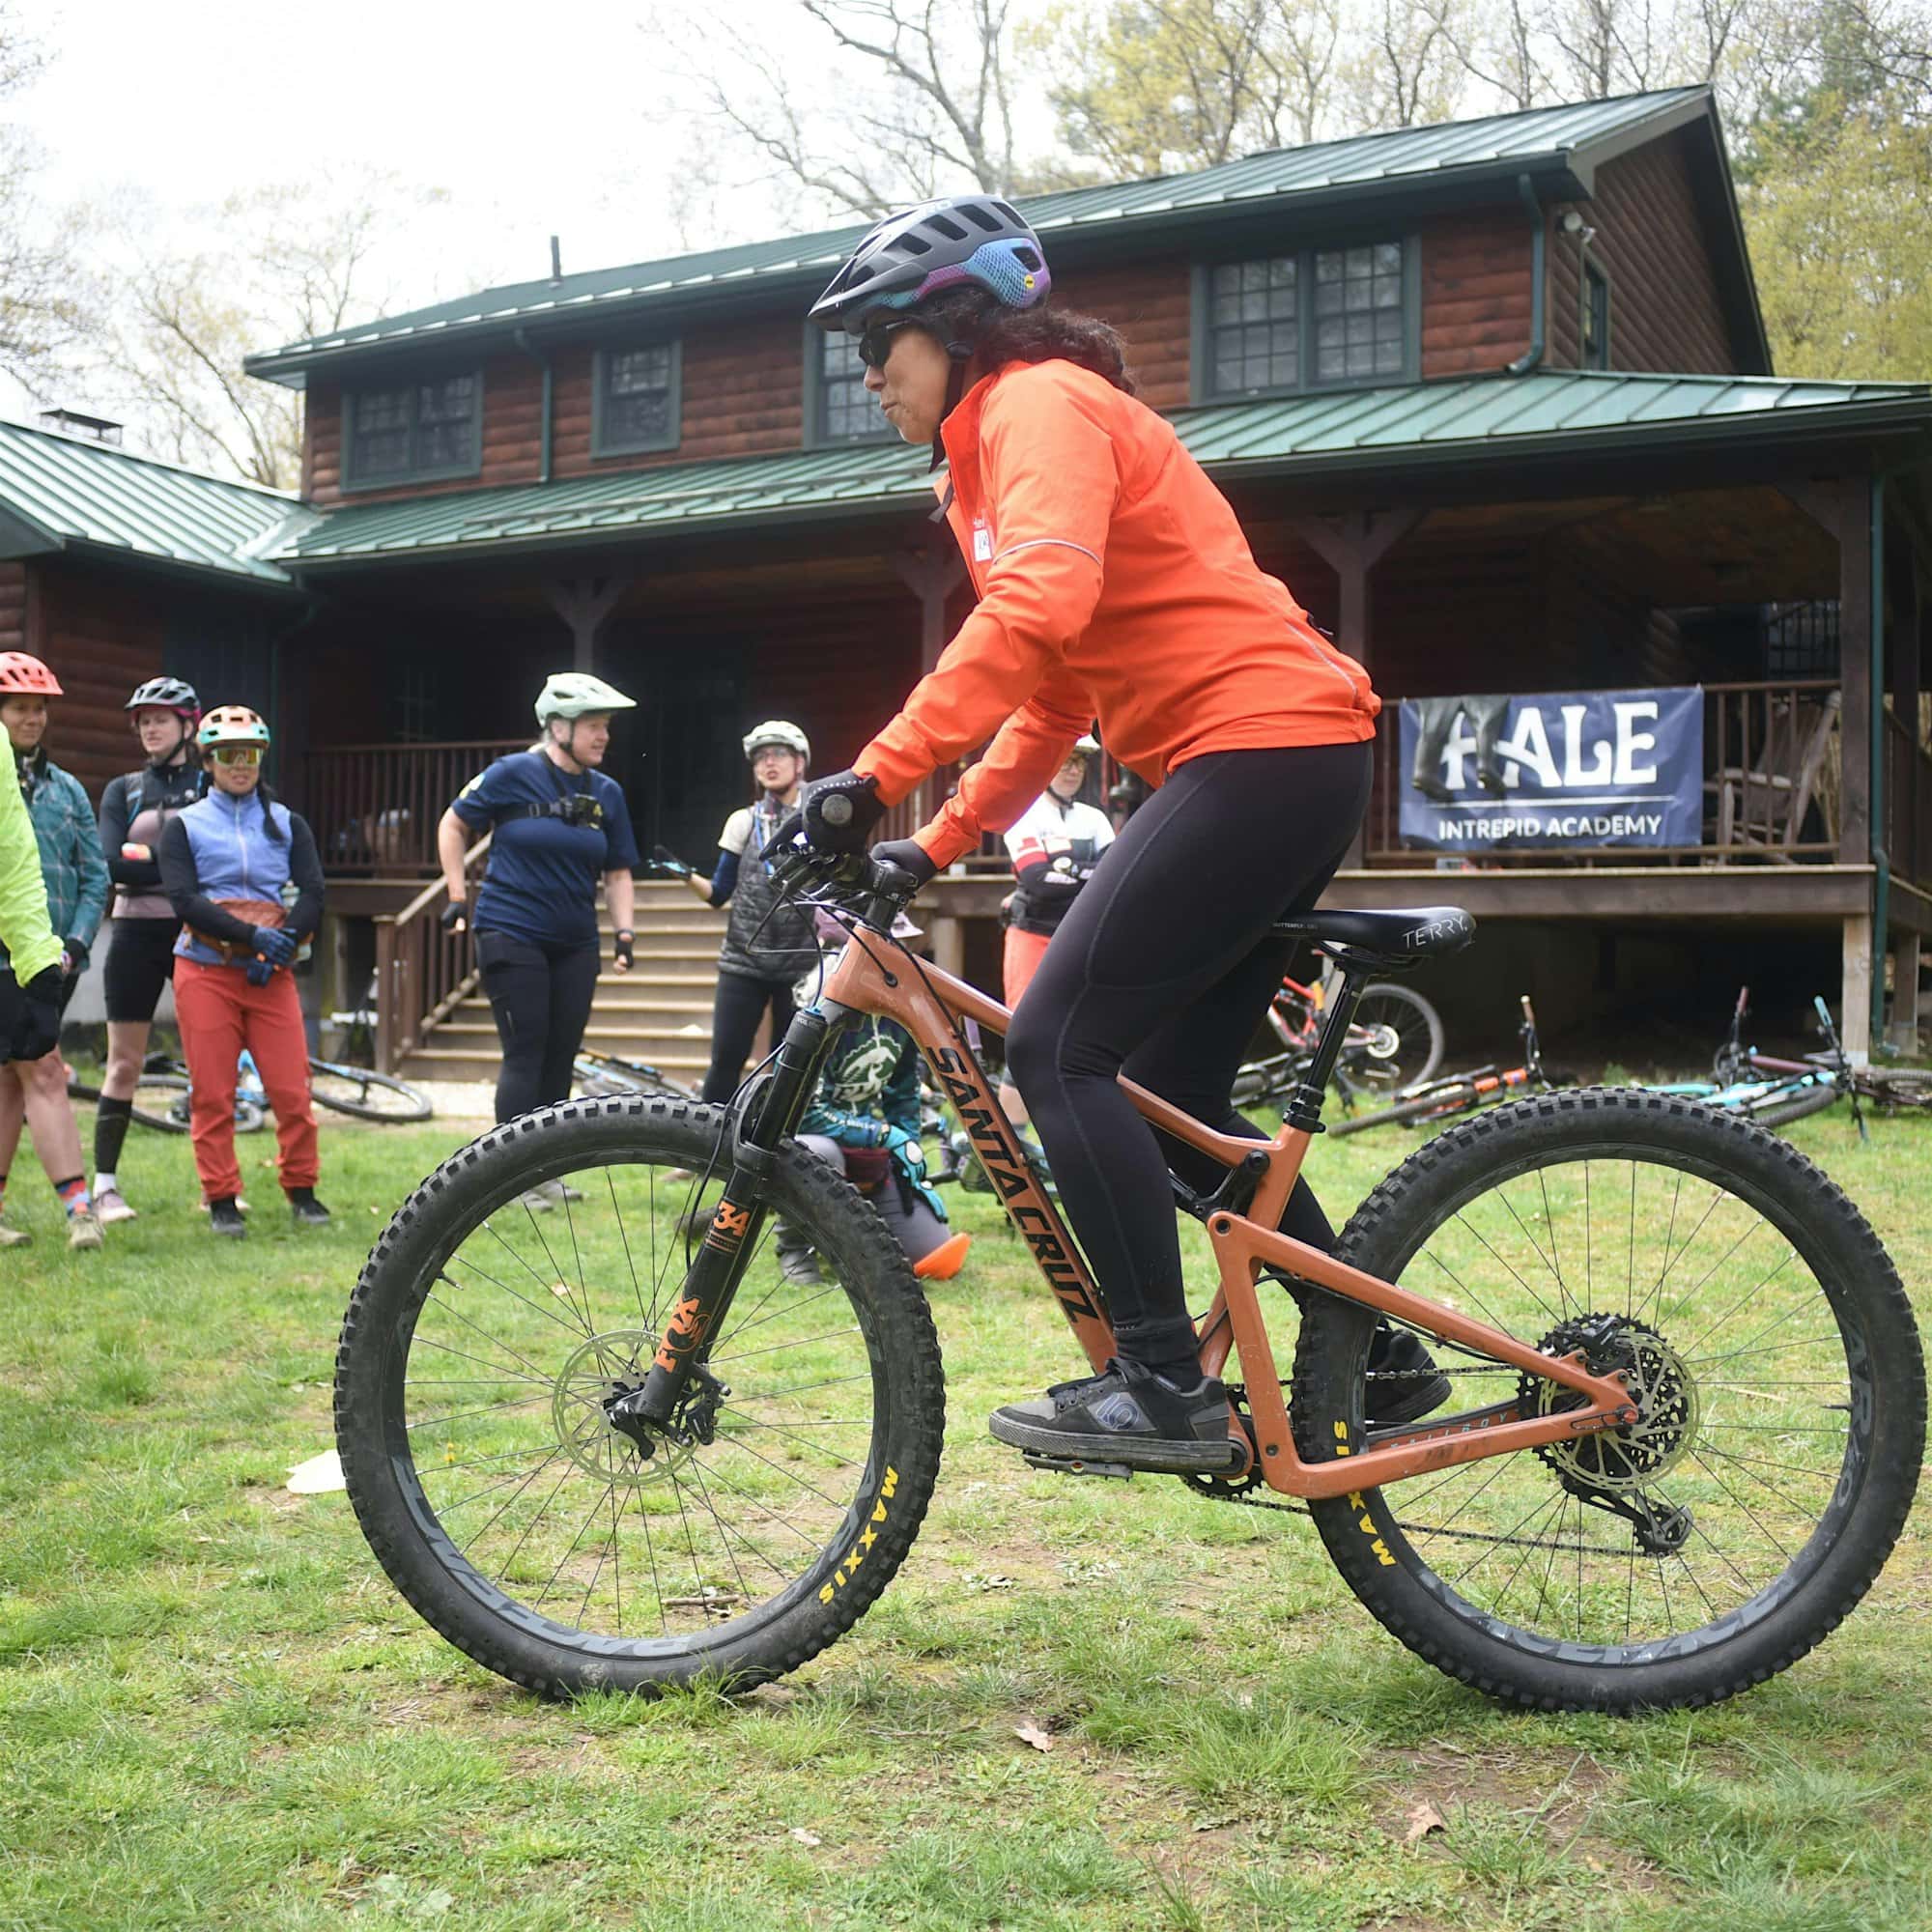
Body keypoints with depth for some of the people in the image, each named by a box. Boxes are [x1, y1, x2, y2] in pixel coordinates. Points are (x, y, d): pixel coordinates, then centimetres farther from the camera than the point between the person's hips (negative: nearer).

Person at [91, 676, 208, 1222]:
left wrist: (144, 861, -16)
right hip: (137, 933, 0)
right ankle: (105, 1183, 6)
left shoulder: (213, 786, 8)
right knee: (125, 1063, 1)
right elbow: (113, 863, -5)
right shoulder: (123, 790, 10)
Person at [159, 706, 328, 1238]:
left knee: (292, 1089, -4)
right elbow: (183, 899, -5)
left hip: (272, 974, 1)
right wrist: (252, 936, -14)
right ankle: (221, 1199, 10)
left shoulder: (286, 823, 13)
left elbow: (312, 894, 4)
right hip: (205, 970, -1)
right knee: (212, 1093, 0)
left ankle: (302, 1190, 10)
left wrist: (281, 948, -11)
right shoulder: (184, 825, 8)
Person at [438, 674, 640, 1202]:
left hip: (575, 943, 5)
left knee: (561, 1056, 8)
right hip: (511, 935, -5)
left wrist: (625, 932, 0)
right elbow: (453, 825, 5)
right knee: (525, 1055, -7)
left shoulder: (607, 793, 6)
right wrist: (458, 896, 0)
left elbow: (617, 872, 12)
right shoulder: (513, 774, -6)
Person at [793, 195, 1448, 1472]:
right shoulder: (995, 459, 25)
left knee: (1058, 1045, -13)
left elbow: (1039, 605, -26)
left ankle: (1167, 1390, -9)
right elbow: (1055, 699, 25)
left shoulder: (1041, 401, -6)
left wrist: (878, 774, -28)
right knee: (1171, 1093, 11)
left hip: (1260, 747, -10)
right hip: (1286, 761, 10)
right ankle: (1379, 1357, 19)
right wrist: (938, 844, 16)